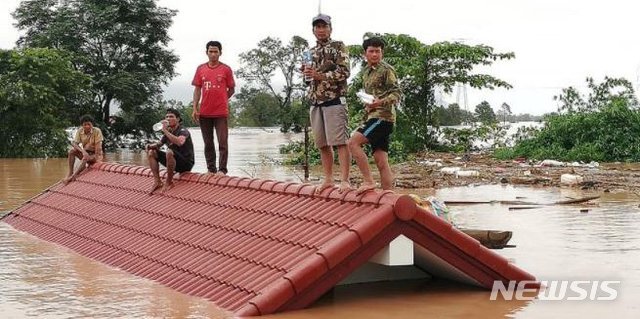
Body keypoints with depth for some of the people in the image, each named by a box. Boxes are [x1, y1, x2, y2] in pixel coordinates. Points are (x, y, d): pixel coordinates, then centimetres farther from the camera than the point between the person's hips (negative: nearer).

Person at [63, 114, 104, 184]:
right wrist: (83, 151, -34)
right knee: (72, 151, -21)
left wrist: (96, 158, -28)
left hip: (95, 154, -4)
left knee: (86, 158, -36)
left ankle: (73, 176, -32)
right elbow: (74, 143, -17)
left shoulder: (97, 131, -17)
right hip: (85, 152, 4)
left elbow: (98, 146, -20)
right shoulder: (80, 131, -6)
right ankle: (70, 173, -24)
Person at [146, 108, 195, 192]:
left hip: (186, 164, -8)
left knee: (169, 152, -36)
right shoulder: (168, 132, 10)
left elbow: (180, 142, -37)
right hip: (174, 163, 8)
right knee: (151, 152, 4)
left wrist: (165, 131, -33)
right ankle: (157, 181, -5)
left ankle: (169, 182, -20)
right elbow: (158, 144, 21)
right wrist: (150, 145, -3)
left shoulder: (183, 131, -14)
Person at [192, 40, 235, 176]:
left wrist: (221, 100, 0)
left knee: (223, 143, -4)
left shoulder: (226, 69, 1)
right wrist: (195, 109, 2)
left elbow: (231, 89, 7)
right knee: (208, 143, 9)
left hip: (221, 112, -3)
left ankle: (222, 170, -1)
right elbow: (197, 89, 8)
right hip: (204, 113, 3)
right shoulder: (201, 69, 8)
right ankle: (211, 169, 17)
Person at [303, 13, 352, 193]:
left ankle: (344, 180, -12)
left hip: (334, 100, -6)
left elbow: (344, 72, -10)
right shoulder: (311, 52, 19)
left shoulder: (338, 47, 0)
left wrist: (320, 75, -14)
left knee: (340, 142, -11)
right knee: (323, 144, 8)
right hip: (315, 103, 6)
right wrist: (307, 72, 2)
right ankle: (328, 179, 14)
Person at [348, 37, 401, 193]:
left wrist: (381, 102, -28)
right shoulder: (366, 71, 21)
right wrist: (367, 107, 20)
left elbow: (396, 93, -13)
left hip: (382, 116, -8)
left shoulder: (386, 70, -4)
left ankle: (368, 181, -18)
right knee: (381, 162, 3)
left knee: (353, 142, -21)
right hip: (372, 116, 8)